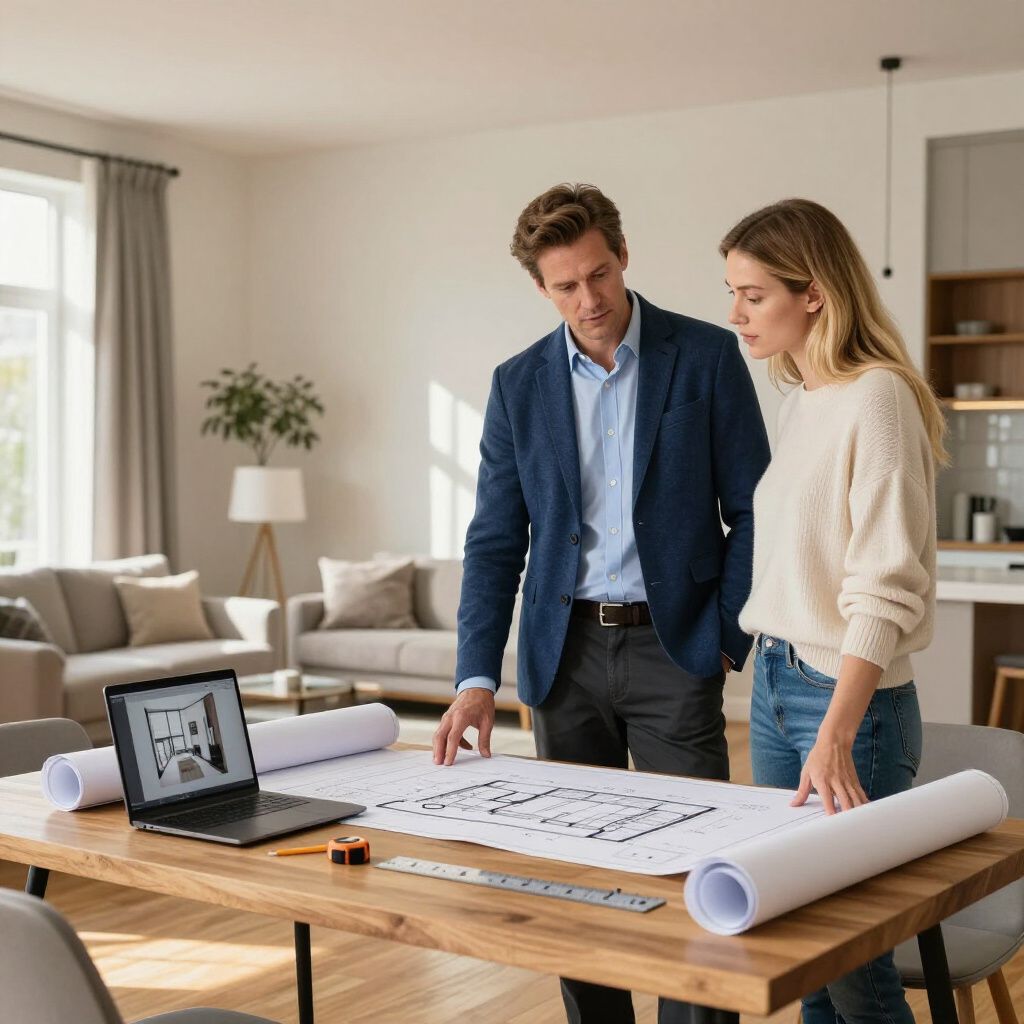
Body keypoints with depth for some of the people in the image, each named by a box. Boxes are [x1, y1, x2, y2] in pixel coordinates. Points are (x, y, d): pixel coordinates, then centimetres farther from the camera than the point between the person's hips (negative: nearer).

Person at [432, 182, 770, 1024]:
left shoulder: (707, 356, -3)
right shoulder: (519, 384, 4)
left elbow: (752, 510, -1)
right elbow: (495, 539, 4)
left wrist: (726, 641, -7)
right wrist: (477, 678, -6)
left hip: (672, 647, -3)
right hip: (566, 651, 3)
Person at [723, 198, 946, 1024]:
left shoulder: (877, 398, -15)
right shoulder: (798, 402, 11)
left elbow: (885, 590, -21)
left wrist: (835, 740, -28)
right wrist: (774, 678, 11)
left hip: (853, 697, -8)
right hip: (774, 683, 8)